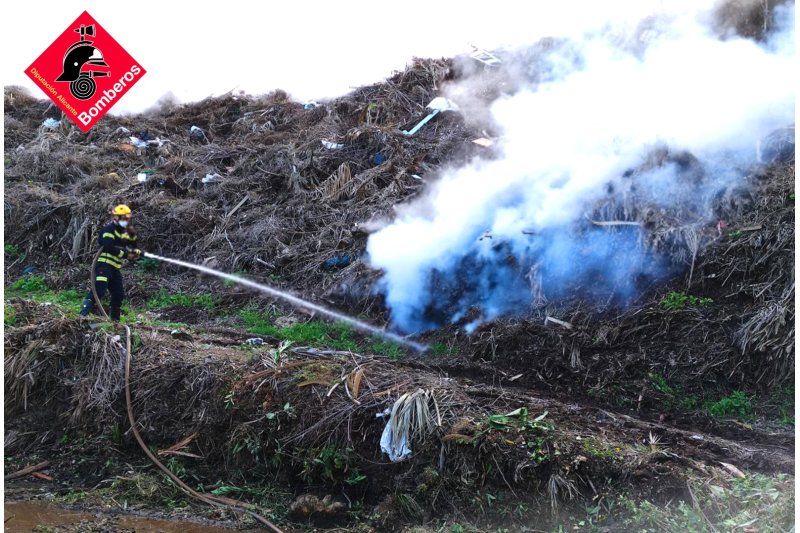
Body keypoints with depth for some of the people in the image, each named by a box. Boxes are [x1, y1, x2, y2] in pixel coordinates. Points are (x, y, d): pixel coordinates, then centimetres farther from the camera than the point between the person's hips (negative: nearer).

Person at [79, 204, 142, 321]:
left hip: (115, 267, 9)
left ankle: (114, 319, 21)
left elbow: (131, 247, 25)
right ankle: (83, 314, -24)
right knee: (99, 289, -22)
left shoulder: (125, 232, 16)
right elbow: (109, 247, -24)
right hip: (104, 264, -9)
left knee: (119, 294, 11)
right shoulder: (109, 229, -9)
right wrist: (125, 254, -20)